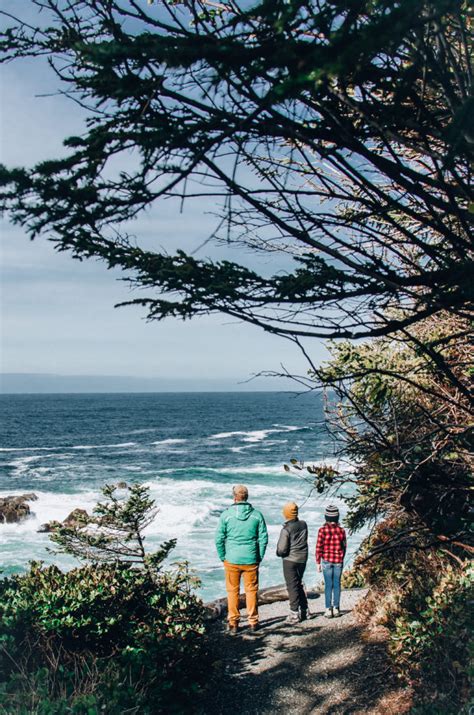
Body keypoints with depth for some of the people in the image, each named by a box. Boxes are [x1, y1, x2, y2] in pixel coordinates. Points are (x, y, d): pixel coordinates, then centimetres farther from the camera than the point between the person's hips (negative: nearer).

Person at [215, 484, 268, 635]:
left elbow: (219, 539, -4)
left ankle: (233, 624, 13)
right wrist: (259, 558, 9)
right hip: (251, 560, 1)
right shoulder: (257, 515, -3)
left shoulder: (226, 515, -7)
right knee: (251, 590, 12)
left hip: (232, 560, -1)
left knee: (232, 591, 10)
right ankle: (253, 623, 18)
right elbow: (263, 539, -1)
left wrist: (223, 557, 7)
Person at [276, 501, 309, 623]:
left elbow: (282, 549, -19)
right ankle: (304, 610, 23)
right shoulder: (303, 524, -1)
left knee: (292, 586, 2)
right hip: (302, 559, 6)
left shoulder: (286, 529, -19)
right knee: (299, 584, 20)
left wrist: (279, 553, 4)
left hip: (290, 560, -6)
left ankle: (294, 614, 5)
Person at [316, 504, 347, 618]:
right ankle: (336, 608, 12)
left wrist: (318, 562, 0)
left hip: (327, 561, -2)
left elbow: (319, 547, -8)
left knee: (328, 585, 3)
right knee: (337, 584, 9)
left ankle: (328, 610, 3)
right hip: (338, 561, 2)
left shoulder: (323, 530, -11)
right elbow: (344, 546, 6)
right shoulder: (341, 530, -3)